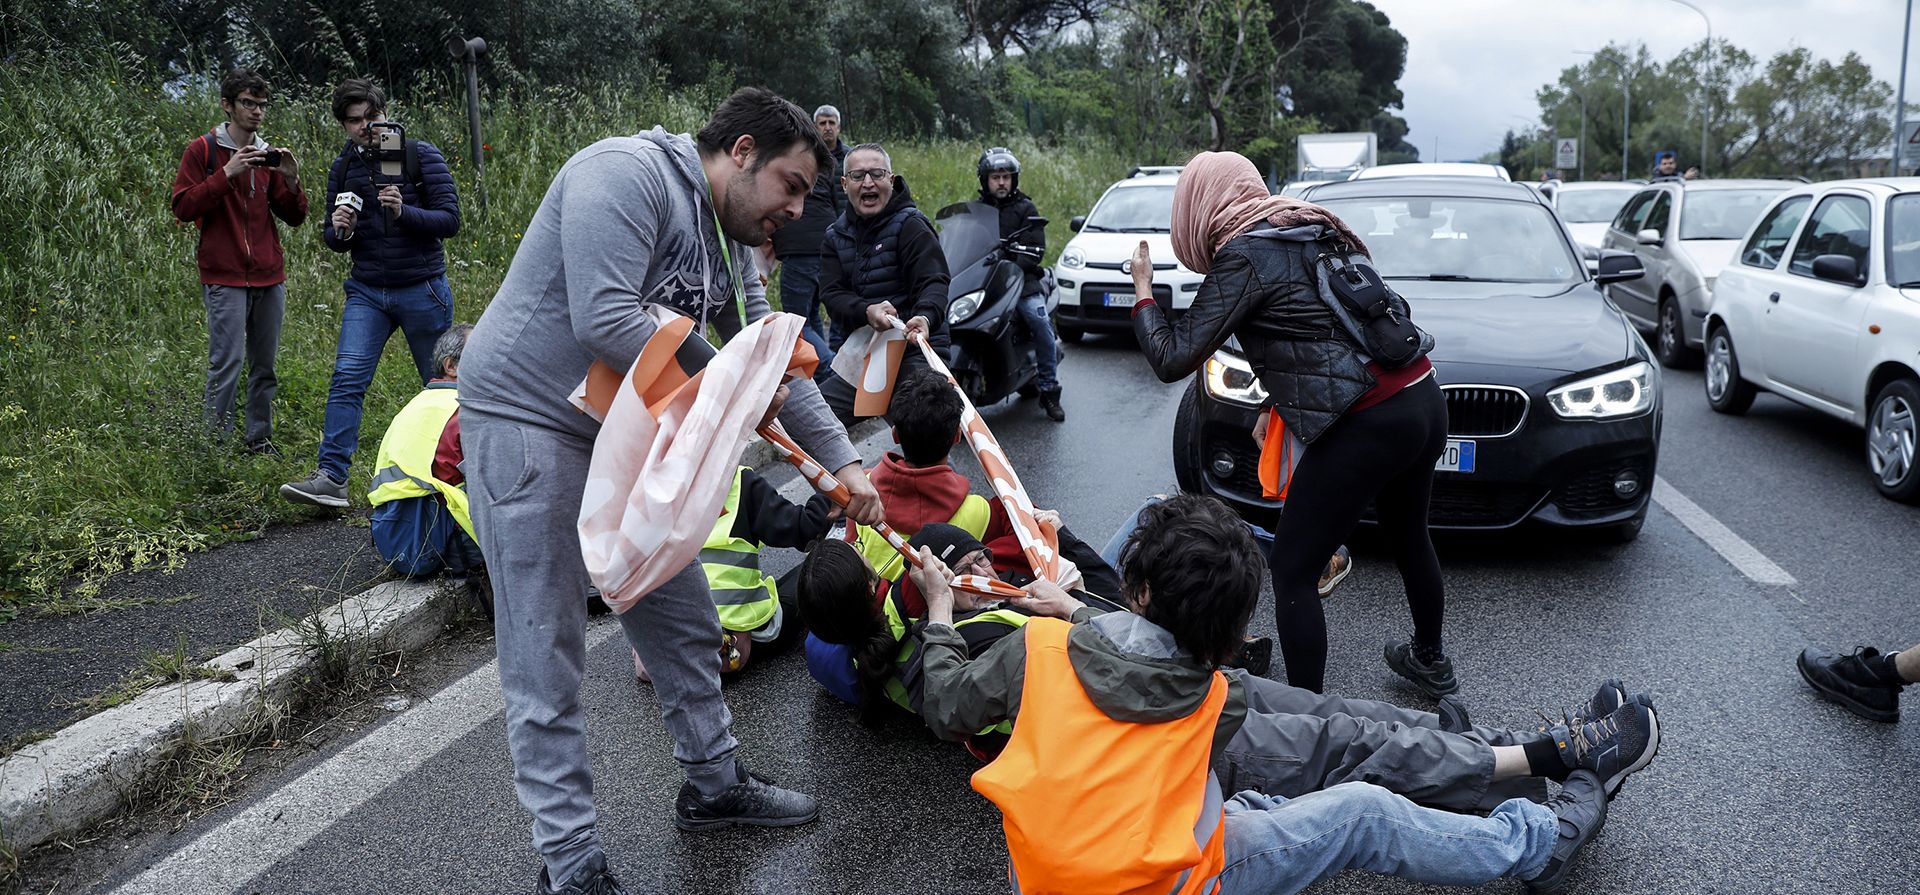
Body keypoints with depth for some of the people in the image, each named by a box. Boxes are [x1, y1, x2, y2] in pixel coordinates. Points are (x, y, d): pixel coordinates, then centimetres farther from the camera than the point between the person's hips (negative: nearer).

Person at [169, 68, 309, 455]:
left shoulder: (269, 156, 15)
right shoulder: (203, 150, 2)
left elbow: (295, 218, 13)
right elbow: (183, 207, -6)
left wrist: (291, 182, -5)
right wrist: (227, 174, -15)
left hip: (269, 277, 5)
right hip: (225, 277, -5)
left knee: (265, 365, 8)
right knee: (227, 363, -8)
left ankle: (260, 438, 15)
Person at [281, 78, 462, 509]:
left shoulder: (421, 156, -4)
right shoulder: (342, 169, 8)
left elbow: (450, 220, -9)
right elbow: (333, 240, 14)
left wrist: (404, 212, -26)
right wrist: (339, 231, -10)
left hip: (422, 290, -3)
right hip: (366, 291, 3)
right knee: (347, 379, -11)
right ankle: (332, 478, -12)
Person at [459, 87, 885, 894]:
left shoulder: (729, 246, 10)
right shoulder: (627, 174, -18)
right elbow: (605, 320, -29)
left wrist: (844, 462, 8)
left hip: (626, 435, 9)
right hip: (528, 421, -9)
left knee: (683, 623, 15)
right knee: (547, 662, -2)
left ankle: (712, 784, 34)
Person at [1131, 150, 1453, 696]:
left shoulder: (1243, 257, -9)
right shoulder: (1311, 228, 15)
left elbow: (1172, 359, -8)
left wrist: (1142, 289, 4)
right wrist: (1277, 405, 24)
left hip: (1366, 427, -9)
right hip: (1424, 402, 9)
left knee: (1292, 571, 2)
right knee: (1409, 536, 30)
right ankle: (1430, 661, 51)